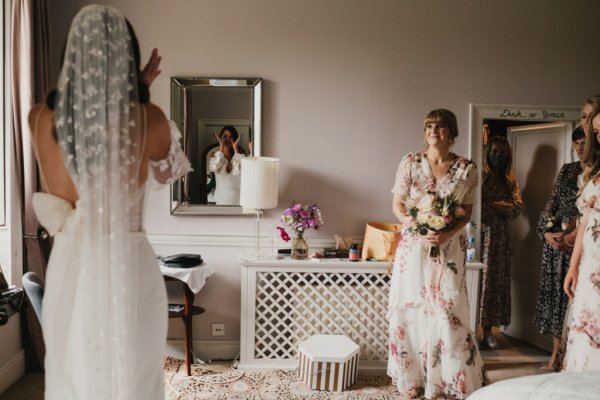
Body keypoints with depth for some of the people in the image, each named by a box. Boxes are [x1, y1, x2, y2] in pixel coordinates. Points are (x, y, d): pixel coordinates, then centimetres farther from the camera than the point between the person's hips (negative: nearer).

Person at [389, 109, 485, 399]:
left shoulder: (466, 168, 0)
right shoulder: (411, 162, 1)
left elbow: (467, 212, 2)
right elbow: (397, 205, 4)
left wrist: (446, 234, -16)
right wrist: (416, 226, -14)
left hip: (449, 248, -1)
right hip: (414, 246, 1)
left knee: (448, 312, -2)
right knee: (411, 309, 4)